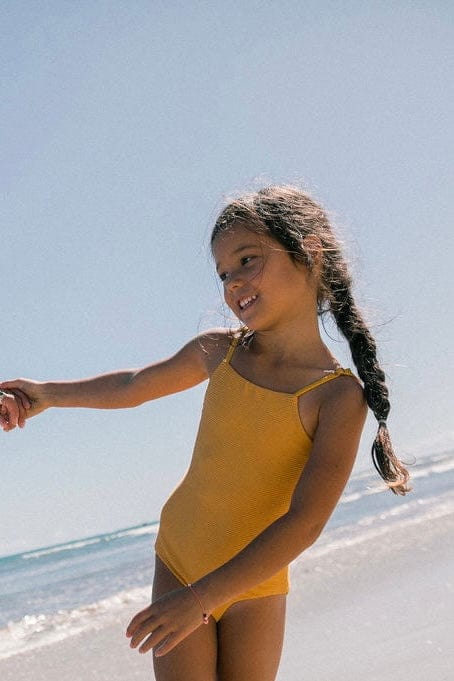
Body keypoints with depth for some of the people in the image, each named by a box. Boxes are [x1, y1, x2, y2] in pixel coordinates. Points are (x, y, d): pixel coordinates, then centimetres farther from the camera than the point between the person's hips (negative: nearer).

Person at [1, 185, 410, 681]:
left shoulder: (340, 394, -18)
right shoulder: (218, 351, -6)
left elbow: (304, 523, -25)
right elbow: (133, 385, 14)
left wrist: (203, 595, -28)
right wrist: (48, 394, 12)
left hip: (255, 584, -2)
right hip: (177, 562, 3)